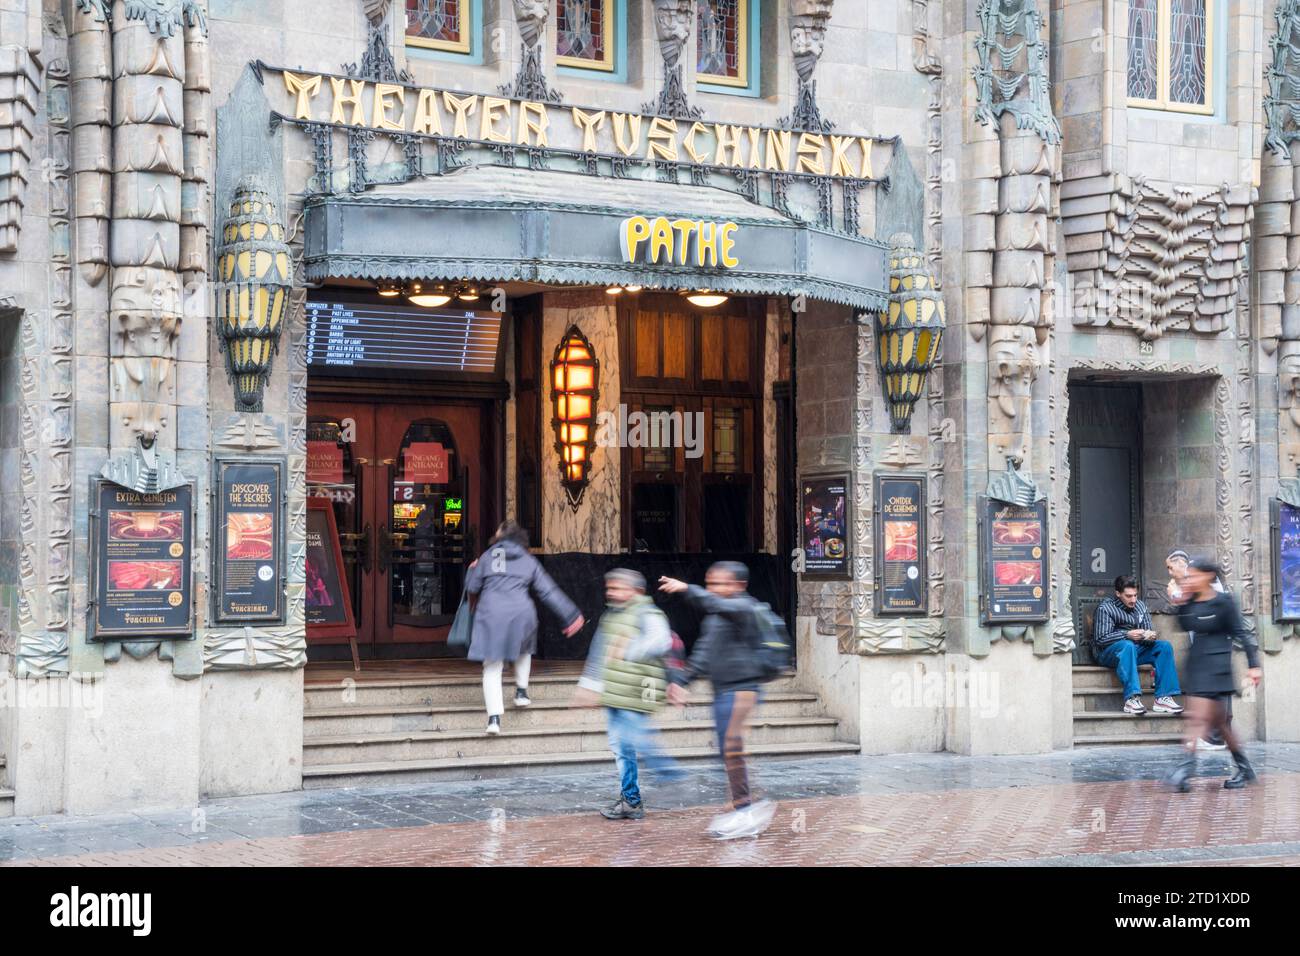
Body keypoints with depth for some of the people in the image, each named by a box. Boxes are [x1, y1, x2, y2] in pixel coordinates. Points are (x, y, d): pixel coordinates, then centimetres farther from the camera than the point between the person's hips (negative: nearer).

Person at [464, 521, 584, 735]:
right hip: (521, 613, 2)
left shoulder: (489, 555, 10)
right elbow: (548, 591, 12)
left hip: (491, 614, -1)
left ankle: (494, 717, -11)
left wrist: (472, 570, 32)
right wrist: (571, 615, 15)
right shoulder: (529, 561, 14)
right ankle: (521, 691, 27)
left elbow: (472, 587, 10)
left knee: (492, 667, 0)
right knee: (523, 650, 34)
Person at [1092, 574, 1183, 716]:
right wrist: (1127, 635, -27)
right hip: (1109, 653, -6)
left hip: (1136, 650, 6)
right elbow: (1100, 639, -15)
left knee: (1165, 646, -16)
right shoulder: (1105, 608, -7)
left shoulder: (1141, 607, 12)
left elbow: (1148, 631, 13)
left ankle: (1163, 698, -25)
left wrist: (1150, 635, -14)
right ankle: (1131, 698, -47)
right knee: (1127, 645, -38)